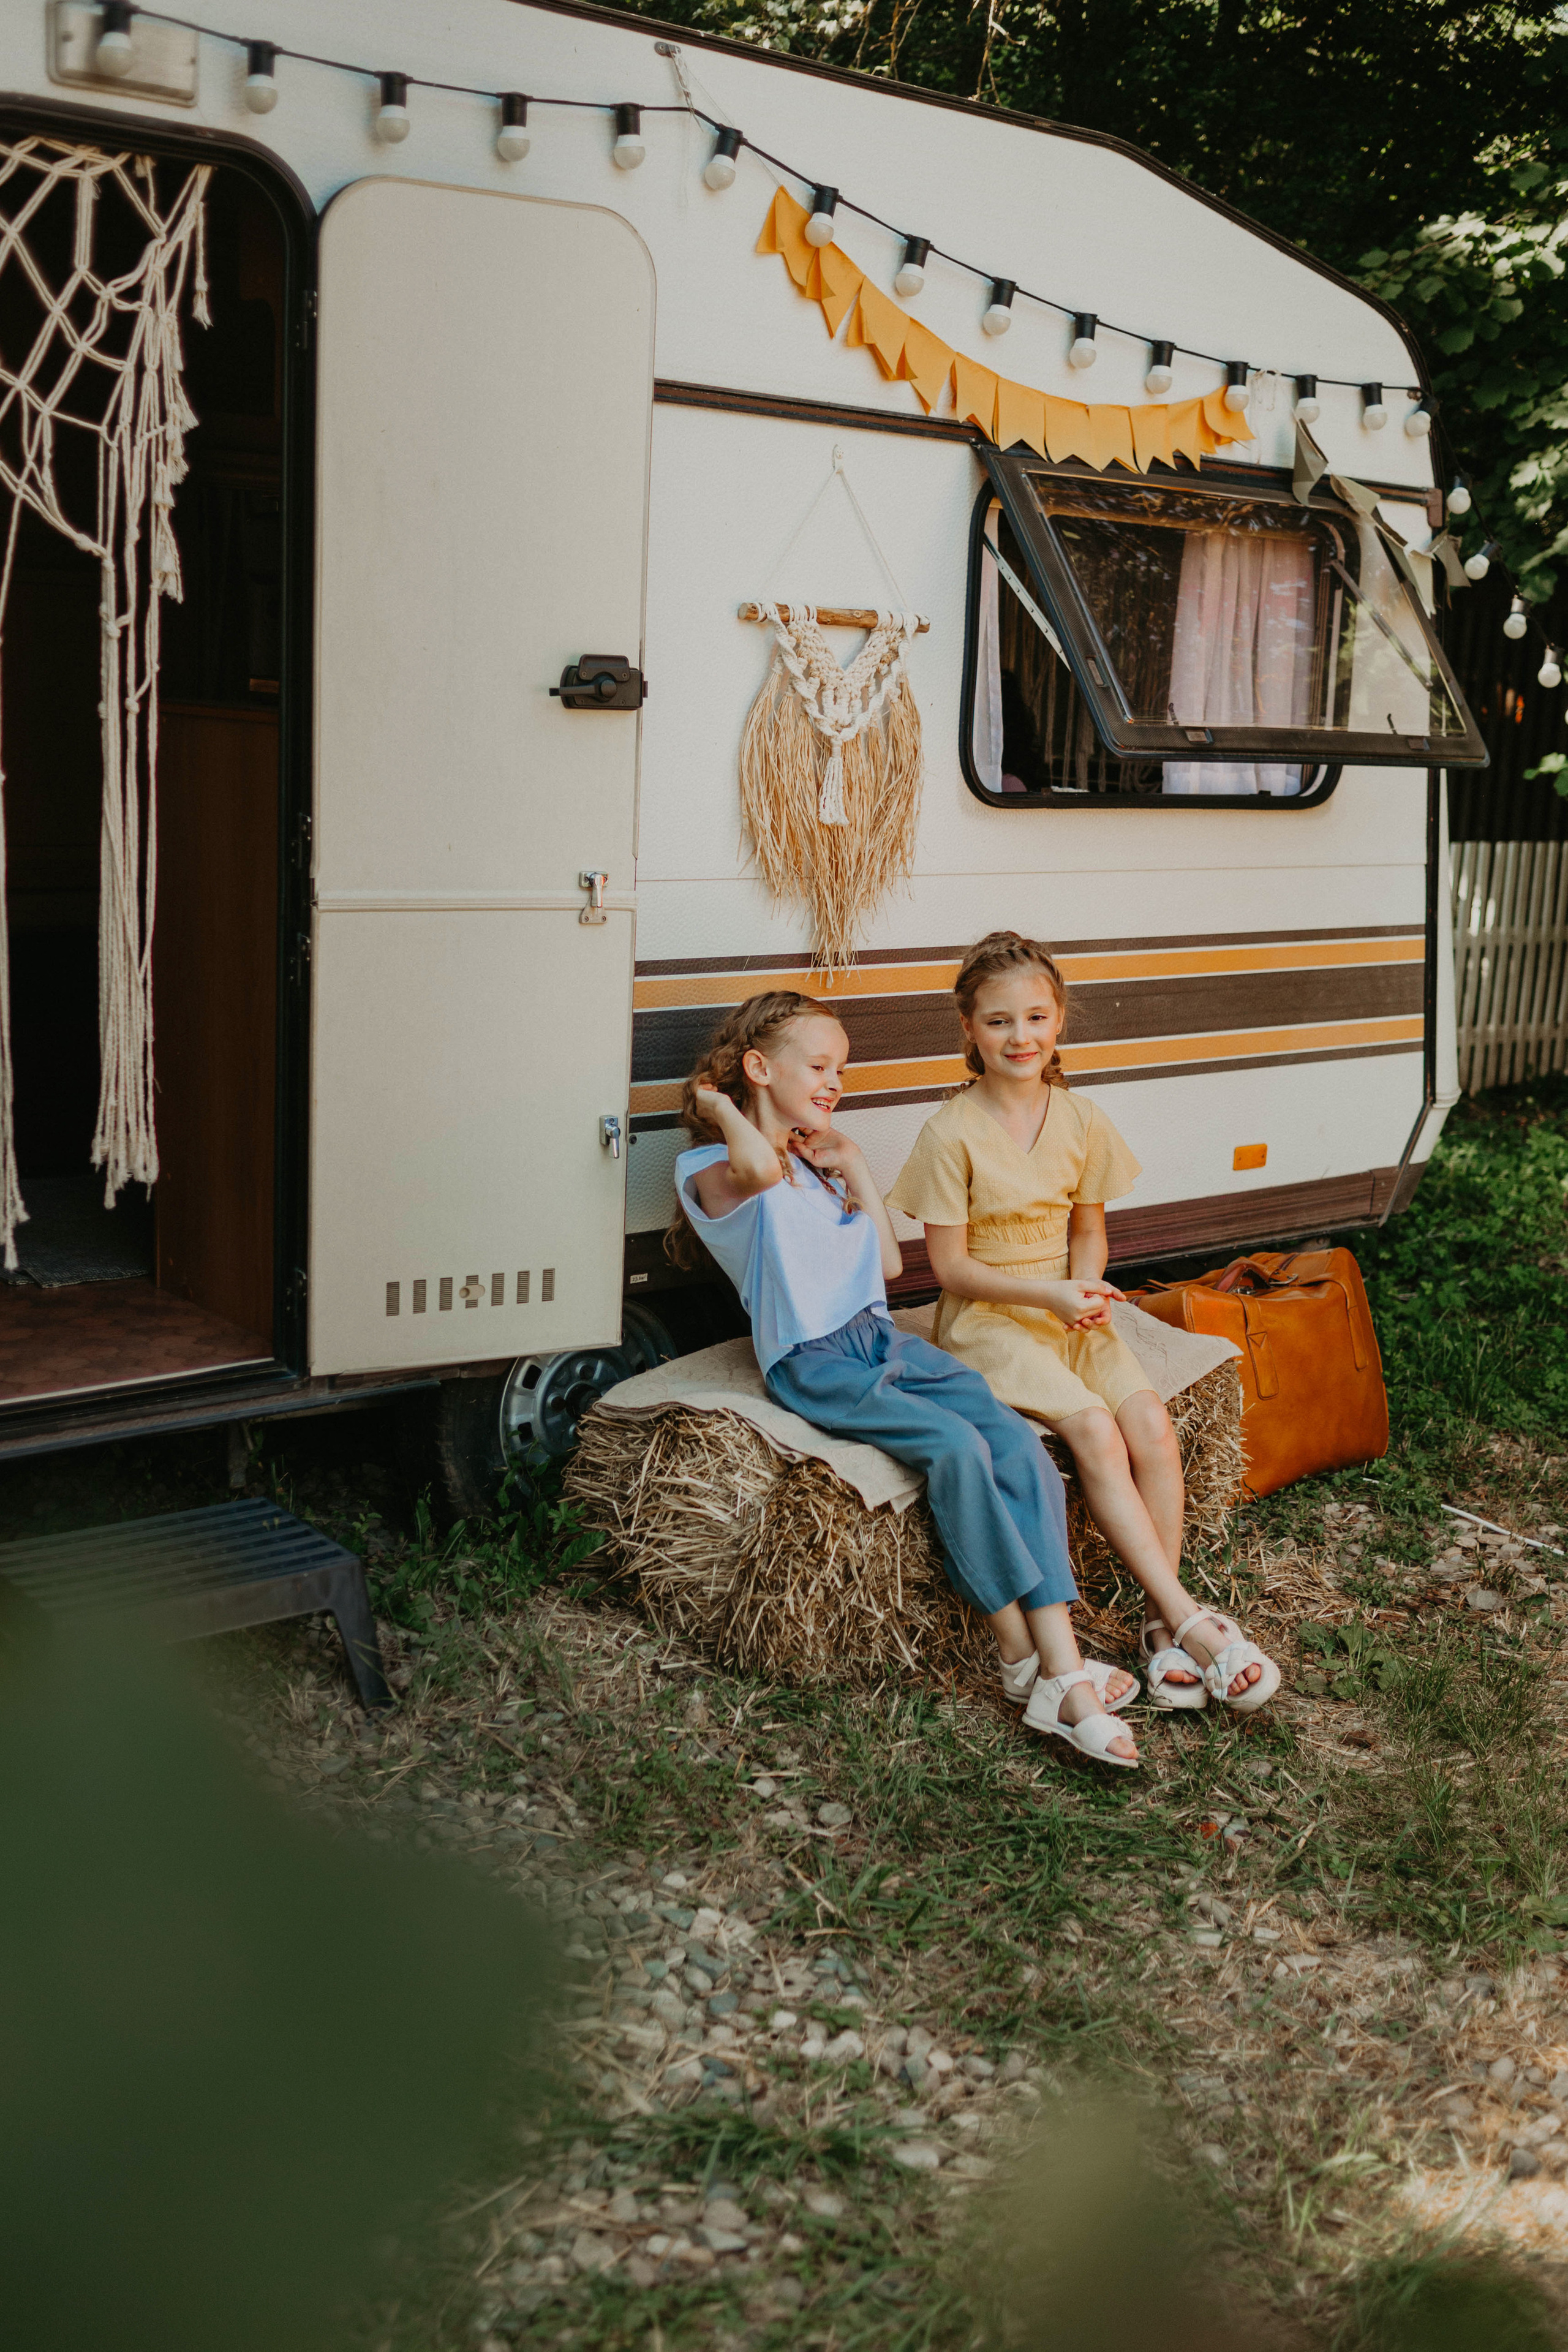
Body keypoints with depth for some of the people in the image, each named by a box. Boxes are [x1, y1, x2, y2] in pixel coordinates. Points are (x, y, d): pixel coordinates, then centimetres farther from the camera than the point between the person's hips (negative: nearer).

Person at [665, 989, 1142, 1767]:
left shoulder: (821, 1162, 25)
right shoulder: (710, 1171, -2)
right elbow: (759, 1167, -30)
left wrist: (855, 1168, 16)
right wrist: (720, 1106, -10)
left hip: (884, 1339, 7)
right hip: (813, 1362, -7)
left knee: (1018, 1441, -18)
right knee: (956, 1445, -30)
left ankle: (1062, 1665, -25)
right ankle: (1021, 1659, -21)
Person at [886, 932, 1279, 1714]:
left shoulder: (1081, 1120, 4)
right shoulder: (951, 1134, -11)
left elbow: (1088, 1227, 13)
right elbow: (949, 1267, -9)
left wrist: (1088, 1287, -10)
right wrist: (1047, 1295, -20)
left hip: (1070, 1314, 5)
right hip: (985, 1321, -5)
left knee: (1152, 1422, -22)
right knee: (1093, 1427, -27)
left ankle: (1161, 1622, -16)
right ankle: (1191, 1620, -26)